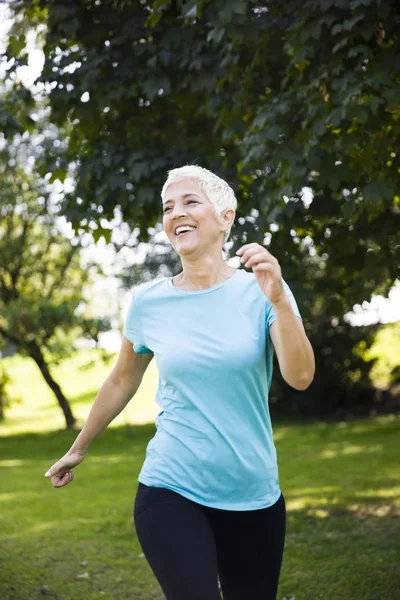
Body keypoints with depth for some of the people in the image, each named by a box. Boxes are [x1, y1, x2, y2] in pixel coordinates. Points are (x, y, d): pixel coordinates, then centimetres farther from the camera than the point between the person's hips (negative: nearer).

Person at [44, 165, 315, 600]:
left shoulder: (259, 290, -4)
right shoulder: (148, 302, -1)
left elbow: (300, 377, -15)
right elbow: (121, 383, 14)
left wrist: (279, 301, -28)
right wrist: (78, 449, 23)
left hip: (254, 497, 1)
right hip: (170, 494, -1)